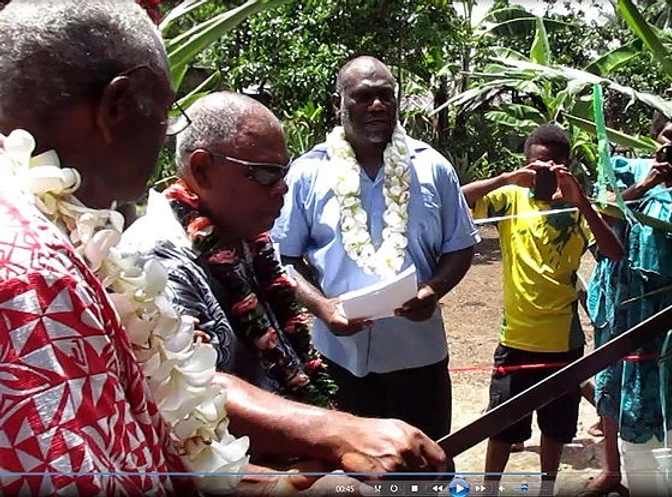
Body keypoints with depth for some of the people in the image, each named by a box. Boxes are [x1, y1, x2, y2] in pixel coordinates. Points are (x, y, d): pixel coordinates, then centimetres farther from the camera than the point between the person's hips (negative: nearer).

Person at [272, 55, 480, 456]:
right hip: (340, 354, 0)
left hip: (418, 352, 1)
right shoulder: (308, 172, -3)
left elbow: (460, 247, 7)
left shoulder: (432, 168, 1)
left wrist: (434, 289, -13)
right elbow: (285, 258, 0)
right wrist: (321, 305, -17)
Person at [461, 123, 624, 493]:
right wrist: (506, 179, -27)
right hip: (516, 337, -1)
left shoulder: (577, 208, -2)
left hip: (564, 339, 2)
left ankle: (547, 487, 38)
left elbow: (615, 254, -17)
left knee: (557, 425, 18)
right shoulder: (510, 199, -3)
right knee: (502, 426, 9)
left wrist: (580, 200, -27)